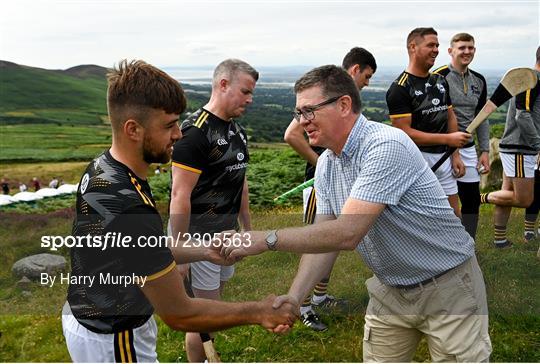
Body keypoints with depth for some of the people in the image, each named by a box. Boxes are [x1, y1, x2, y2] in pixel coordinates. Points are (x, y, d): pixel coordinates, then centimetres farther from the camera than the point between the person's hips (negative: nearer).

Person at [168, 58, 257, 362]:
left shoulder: (237, 130, 8)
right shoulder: (195, 131, -19)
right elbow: (180, 195, -21)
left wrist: (248, 228, 18)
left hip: (227, 232, 8)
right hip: (199, 237, -8)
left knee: (215, 300, 19)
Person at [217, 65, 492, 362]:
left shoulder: (386, 146, -28)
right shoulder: (325, 164, 0)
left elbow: (347, 233, -35)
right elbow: (325, 237, -2)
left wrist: (266, 239, -31)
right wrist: (294, 296, -15)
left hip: (447, 288, -7)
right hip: (391, 290, 7)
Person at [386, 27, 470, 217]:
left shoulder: (441, 81, 13)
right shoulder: (400, 88, -12)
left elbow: (450, 117, 17)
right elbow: (405, 132, -18)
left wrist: (455, 154, 8)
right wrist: (448, 139, -19)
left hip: (443, 157, 7)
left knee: (454, 215, 13)